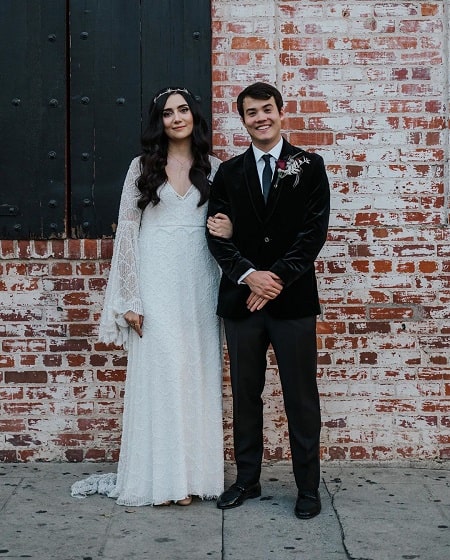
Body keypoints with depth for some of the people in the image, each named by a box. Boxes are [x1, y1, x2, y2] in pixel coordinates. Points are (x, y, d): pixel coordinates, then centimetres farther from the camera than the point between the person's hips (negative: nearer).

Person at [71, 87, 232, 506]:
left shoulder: (213, 168, 9)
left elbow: (223, 222, 17)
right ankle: (160, 476, 5)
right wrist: (131, 299, -7)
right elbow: (127, 231, -1)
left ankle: (193, 473, 13)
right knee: (158, 372, -4)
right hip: (156, 280, -2)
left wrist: (229, 230, -10)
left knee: (198, 374, 4)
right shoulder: (143, 167, 3)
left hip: (199, 280, 2)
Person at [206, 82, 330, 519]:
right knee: (245, 395, 10)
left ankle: (308, 487, 14)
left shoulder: (309, 166, 3)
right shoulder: (228, 173, 9)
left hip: (293, 299, -2)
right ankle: (246, 480, 23)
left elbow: (314, 231, -5)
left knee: (301, 397, 3)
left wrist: (277, 279, -13)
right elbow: (217, 235, 3)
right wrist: (249, 275, -13)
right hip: (241, 300, 3)